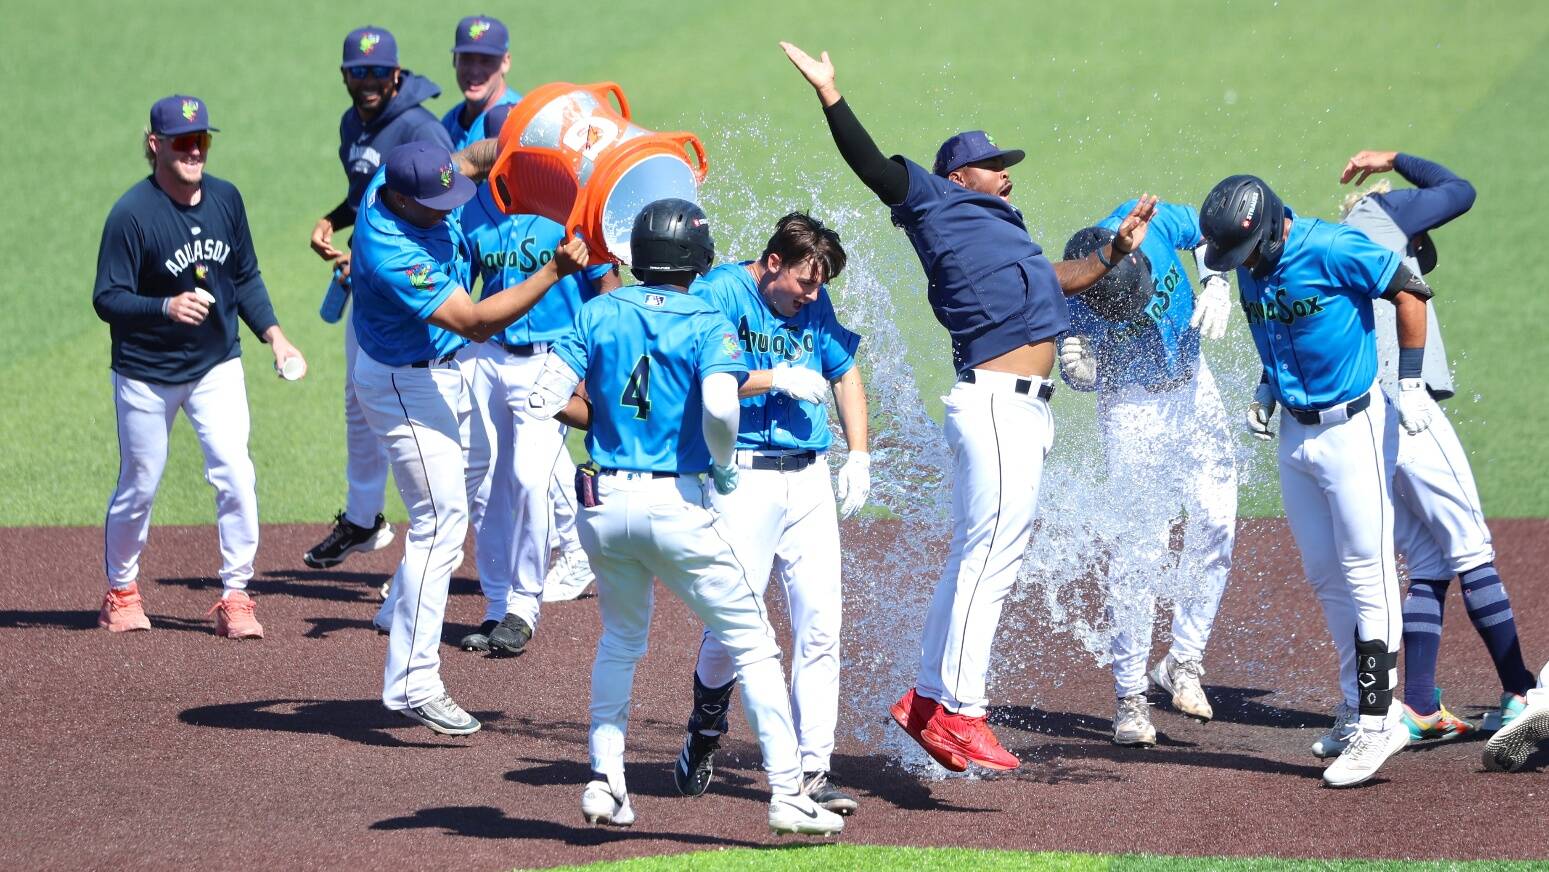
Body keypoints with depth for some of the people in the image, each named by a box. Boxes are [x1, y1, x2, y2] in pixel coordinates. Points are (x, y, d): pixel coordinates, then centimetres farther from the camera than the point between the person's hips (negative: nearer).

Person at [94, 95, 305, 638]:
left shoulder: (226, 200, -2)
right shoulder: (131, 214, -19)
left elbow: (245, 278, 10)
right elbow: (107, 298, -19)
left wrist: (274, 336, -1)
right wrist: (167, 307, -34)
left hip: (217, 368, 3)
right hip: (146, 375, -3)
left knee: (235, 475, -10)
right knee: (139, 486, 8)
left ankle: (235, 597, -1)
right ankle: (121, 592, 30)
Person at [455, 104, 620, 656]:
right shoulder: (473, 209, 4)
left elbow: (607, 285, -2)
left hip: (551, 358, -4)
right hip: (485, 357, 4)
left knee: (531, 477, -15)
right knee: (491, 486, 5)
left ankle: (523, 607, -4)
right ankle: (497, 607, 16)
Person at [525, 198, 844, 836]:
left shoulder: (599, 313, 4)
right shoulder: (706, 325, -6)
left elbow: (544, 399, -3)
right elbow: (719, 407, -23)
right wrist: (723, 466, -4)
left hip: (604, 504, 4)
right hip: (678, 504, -4)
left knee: (620, 639, 25)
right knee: (752, 644, 4)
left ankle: (605, 784, 17)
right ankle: (786, 795, -3)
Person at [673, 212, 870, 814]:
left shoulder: (814, 303, 14)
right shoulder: (719, 295, -6)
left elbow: (845, 374, 25)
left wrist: (859, 456, 14)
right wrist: (777, 381, -15)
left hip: (809, 478, 6)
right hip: (744, 477, -6)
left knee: (820, 623, -3)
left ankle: (812, 770, -2)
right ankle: (704, 739, 19)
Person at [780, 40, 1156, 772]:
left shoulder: (998, 226, 23)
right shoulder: (936, 203, -1)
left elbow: (1056, 282, 35)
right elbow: (871, 164, -10)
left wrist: (1114, 253, 24)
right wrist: (828, 93, -17)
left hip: (1025, 410, 10)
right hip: (994, 404, -10)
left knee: (977, 558, 12)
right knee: (992, 555, -12)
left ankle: (927, 700, 18)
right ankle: (959, 711, -13)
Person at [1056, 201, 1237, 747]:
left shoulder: (1147, 221, -22)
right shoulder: (1073, 304, -27)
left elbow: (1204, 232, -1)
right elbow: (1089, 377, -16)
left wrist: (1215, 286, -19)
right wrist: (1078, 369, -39)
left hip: (1193, 389, 4)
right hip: (1132, 407, -4)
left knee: (1215, 521, -5)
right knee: (1141, 544, -7)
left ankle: (1184, 662, 7)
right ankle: (1130, 696, 0)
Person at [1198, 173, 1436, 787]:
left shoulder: (1332, 250, -19)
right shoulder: (1253, 268, 4)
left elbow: (1410, 292, -12)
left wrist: (1411, 384, -14)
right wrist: (1266, 391, 6)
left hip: (1353, 429, -8)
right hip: (1295, 433, 8)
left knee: (1366, 572, -7)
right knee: (1325, 577, 11)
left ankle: (1377, 722, -6)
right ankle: (1361, 708, 19)